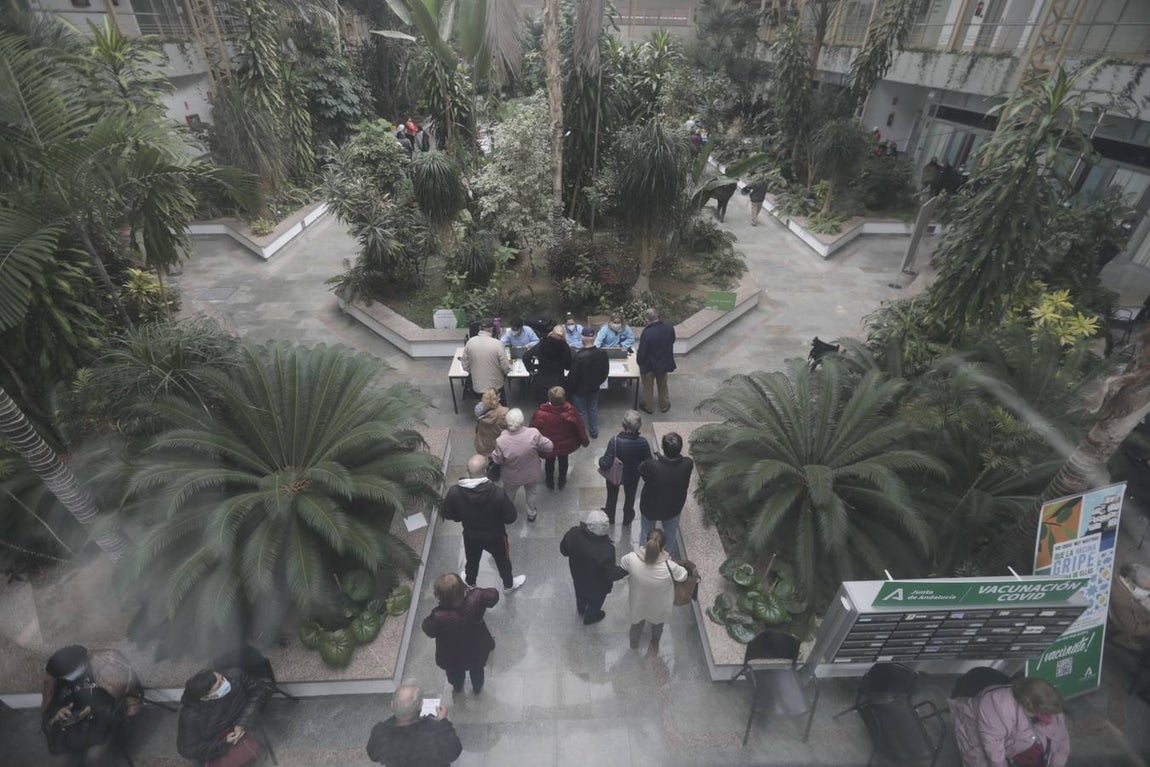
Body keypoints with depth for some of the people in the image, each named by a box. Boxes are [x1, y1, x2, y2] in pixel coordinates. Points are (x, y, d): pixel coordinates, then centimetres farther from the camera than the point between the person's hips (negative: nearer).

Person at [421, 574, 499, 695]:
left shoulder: (438, 617, -43)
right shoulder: (475, 599, -38)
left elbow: (429, 631, -21)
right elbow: (493, 596, -17)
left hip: (452, 658, -1)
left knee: (455, 674, 36)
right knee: (477, 671, 35)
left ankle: (457, 688, 65)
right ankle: (477, 688, 63)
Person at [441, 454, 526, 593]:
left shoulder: (455, 492, -28)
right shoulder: (497, 492, -35)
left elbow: (445, 513, -10)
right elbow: (511, 517, -22)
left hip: (470, 536, 2)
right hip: (495, 536, -2)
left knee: (472, 560, 32)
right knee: (503, 561, 28)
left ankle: (470, 583, 60)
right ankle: (508, 585, 54)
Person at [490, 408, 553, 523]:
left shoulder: (501, 440, -33)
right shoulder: (533, 434, -34)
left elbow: (497, 460, -15)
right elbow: (549, 447, -18)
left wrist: (493, 453, 5)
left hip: (512, 477, 0)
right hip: (531, 474, 0)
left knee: (509, 495, 32)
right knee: (532, 493, 32)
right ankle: (532, 514, 55)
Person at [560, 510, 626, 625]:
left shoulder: (573, 533, -31)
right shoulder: (605, 549, -43)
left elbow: (563, 550, -11)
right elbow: (611, 575, -29)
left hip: (577, 576, 4)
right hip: (597, 586, -4)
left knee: (581, 594, 36)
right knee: (595, 601, 31)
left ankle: (580, 609, 66)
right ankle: (589, 618, 59)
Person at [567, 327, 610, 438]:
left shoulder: (578, 356, -30)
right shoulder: (602, 353, -14)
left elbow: (573, 375, -21)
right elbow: (606, 372, 0)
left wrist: (570, 388, -3)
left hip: (580, 390, -4)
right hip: (594, 388, 5)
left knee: (580, 412, 12)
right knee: (593, 410, 22)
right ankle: (594, 432, 36)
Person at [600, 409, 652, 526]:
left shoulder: (615, 441, -37)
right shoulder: (643, 442, -30)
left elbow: (606, 464, -32)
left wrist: (600, 460, -9)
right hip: (632, 476, 1)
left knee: (612, 496, 30)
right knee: (630, 496, 32)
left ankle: (609, 517, 56)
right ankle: (627, 519, 56)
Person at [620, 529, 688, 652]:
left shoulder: (631, 558, -35)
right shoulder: (669, 565, -39)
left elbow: (621, 570, -11)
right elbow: (683, 577, -16)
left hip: (639, 604, 1)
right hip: (660, 606, -1)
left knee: (637, 623, 36)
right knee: (657, 625, 36)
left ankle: (634, 643, 65)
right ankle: (655, 645, 65)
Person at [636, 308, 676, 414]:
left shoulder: (647, 333, -31)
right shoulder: (670, 328, -15)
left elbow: (642, 352, -22)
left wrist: (639, 362, -3)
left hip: (649, 365, -4)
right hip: (664, 363, 4)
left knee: (648, 387, 19)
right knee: (663, 385, 25)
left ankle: (647, 407, 36)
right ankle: (664, 406, 41)